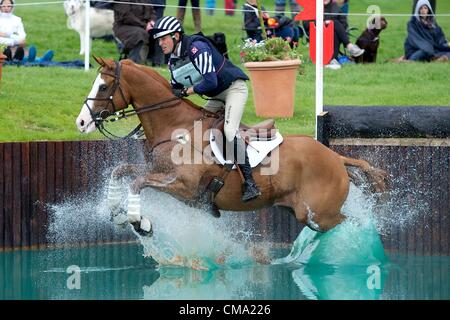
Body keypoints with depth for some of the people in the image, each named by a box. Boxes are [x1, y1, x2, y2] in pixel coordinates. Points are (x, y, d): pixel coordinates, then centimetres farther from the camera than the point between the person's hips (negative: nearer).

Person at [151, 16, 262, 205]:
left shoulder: (197, 47, -22)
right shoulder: (173, 62, 5)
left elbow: (210, 82, -28)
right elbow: (175, 92, 13)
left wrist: (186, 91, -18)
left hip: (234, 88, -10)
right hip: (217, 98, 10)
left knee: (229, 129, -27)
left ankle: (250, 184, -31)